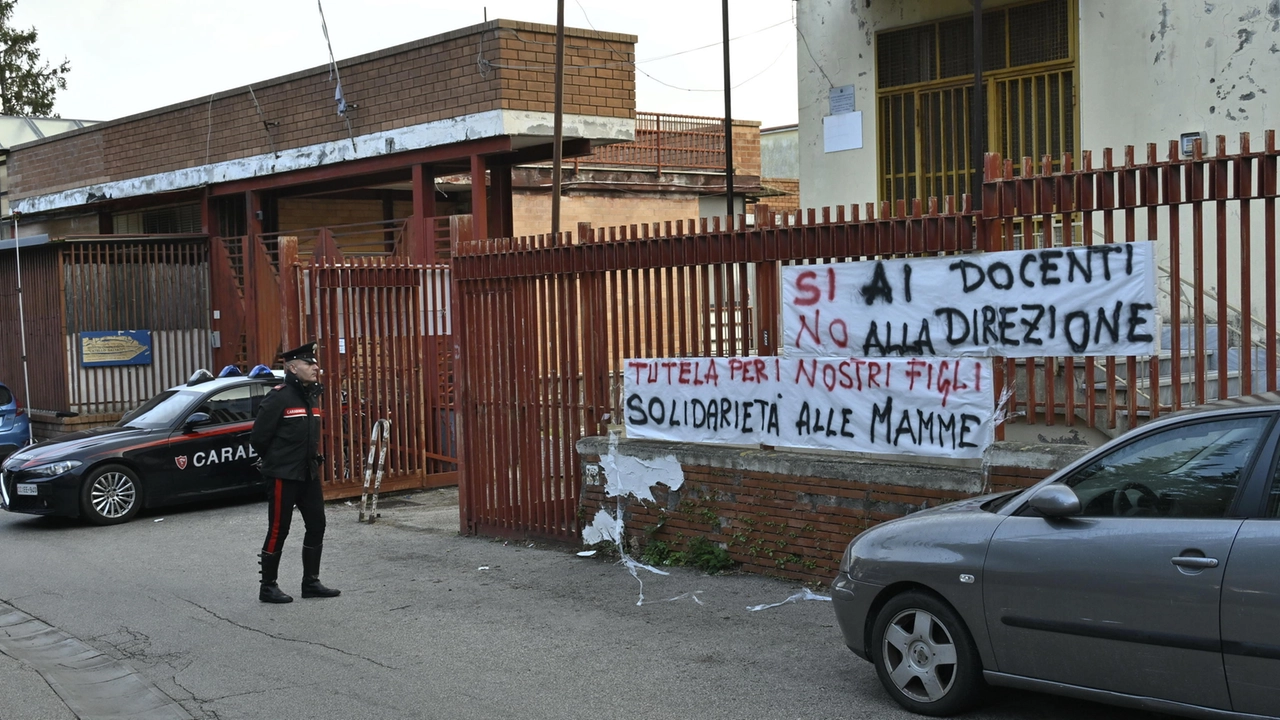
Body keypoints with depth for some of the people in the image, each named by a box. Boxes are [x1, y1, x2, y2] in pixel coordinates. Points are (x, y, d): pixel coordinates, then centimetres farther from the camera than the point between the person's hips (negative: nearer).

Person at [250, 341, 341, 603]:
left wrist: (311, 459, 15)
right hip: (283, 475, -8)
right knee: (278, 531, -1)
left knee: (316, 525, 9)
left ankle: (311, 582, 20)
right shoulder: (279, 397, -16)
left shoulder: (312, 395, 9)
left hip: (308, 473, 8)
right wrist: (274, 461, 2)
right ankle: (268, 587, 11)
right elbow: (258, 437, -12)